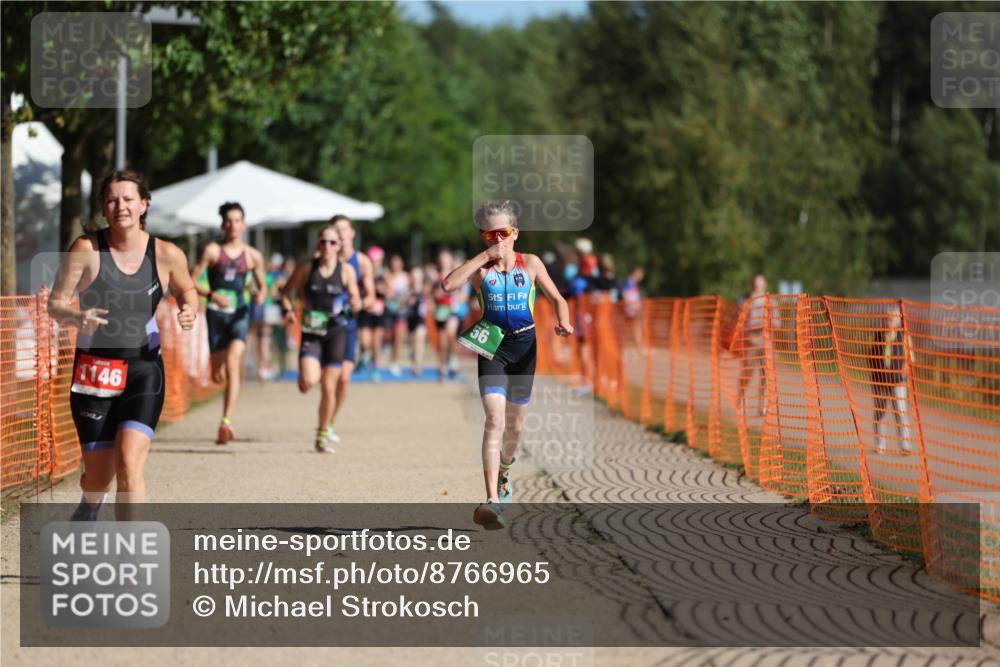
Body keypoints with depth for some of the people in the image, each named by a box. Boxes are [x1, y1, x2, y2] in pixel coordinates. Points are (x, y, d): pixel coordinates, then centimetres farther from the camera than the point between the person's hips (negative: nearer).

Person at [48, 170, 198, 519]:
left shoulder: (166, 254, -4)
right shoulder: (86, 249, -8)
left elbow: (187, 291, 15)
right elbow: (55, 302, -3)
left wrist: (189, 310, -7)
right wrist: (76, 317, -25)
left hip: (144, 368, 0)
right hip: (94, 369, 0)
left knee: (129, 462, -19)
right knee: (98, 475, 8)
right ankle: (90, 505, 47)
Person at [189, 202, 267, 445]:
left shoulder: (253, 256, 6)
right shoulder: (213, 251, -2)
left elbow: (262, 285, 18)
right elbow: (190, 283, -5)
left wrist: (260, 295, -5)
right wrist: (212, 295, -20)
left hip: (239, 314, 0)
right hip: (216, 313, 0)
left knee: (232, 363, -21)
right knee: (218, 376, 6)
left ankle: (226, 422, -27)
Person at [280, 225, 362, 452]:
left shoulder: (346, 270, -1)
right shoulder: (307, 268, -2)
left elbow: (356, 302, 5)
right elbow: (287, 292, 8)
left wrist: (355, 304, -18)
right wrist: (287, 310, -10)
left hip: (335, 331, 1)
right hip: (311, 331, -1)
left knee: (329, 387, 3)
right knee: (308, 382, -21)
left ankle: (322, 435, 19)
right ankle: (304, 375, 17)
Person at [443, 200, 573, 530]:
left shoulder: (531, 264, 2)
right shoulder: (479, 266, -2)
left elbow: (557, 298, 8)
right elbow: (448, 284, -20)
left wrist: (563, 321, -14)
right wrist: (485, 256, -18)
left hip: (524, 345, 2)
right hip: (492, 345, -2)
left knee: (515, 422, 14)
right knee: (494, 419, -19)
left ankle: (503, 471, 46)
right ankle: (493, 500, -26)